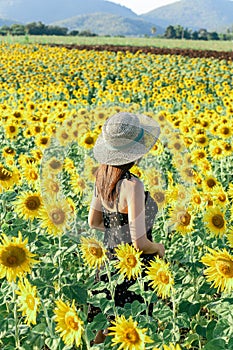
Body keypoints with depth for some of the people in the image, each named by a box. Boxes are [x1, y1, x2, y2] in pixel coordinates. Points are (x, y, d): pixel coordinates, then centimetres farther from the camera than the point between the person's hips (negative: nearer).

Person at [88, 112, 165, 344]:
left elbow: (94, 222, 7)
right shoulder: (132, 186, -29)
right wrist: (159, 248, -5)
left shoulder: (103, 175, -5)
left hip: (109, 257, 7)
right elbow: (140, 243, -26)